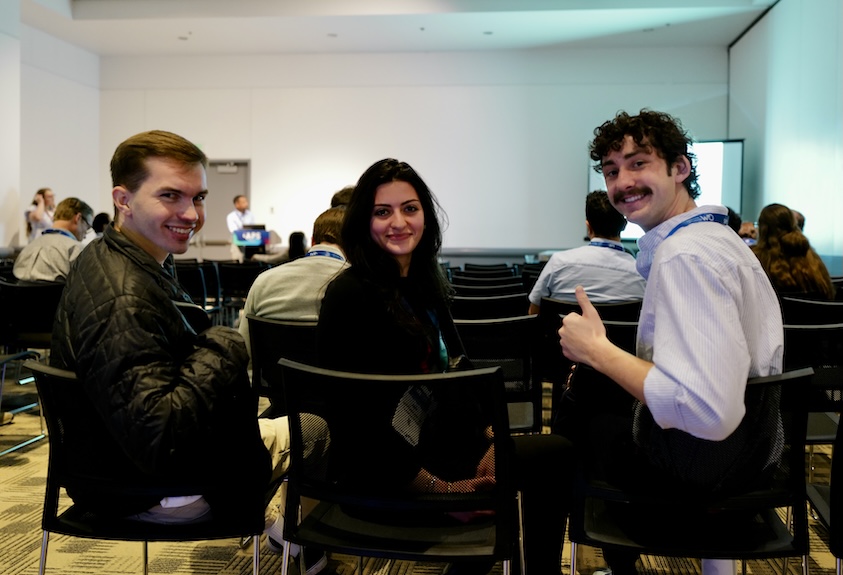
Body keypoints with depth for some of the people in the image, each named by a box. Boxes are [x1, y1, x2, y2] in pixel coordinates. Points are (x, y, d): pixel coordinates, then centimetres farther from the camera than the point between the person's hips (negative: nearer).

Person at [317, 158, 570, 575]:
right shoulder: (350, 295, -17)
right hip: (387, 469, -8)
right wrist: (439, 488, -24)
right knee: (556, 456, -9)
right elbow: (356, 417, -21)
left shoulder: (423, 283, 10)